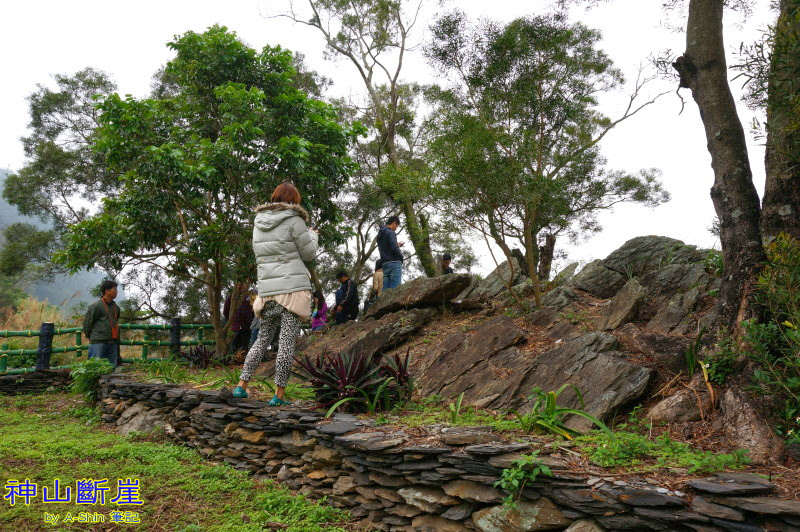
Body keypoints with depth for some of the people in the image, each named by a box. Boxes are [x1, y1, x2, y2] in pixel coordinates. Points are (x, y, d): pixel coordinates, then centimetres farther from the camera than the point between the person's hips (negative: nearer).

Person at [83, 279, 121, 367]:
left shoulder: (116, 307, 15)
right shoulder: (96, 306, -6)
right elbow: (87, 323, -2)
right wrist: (91, 337, 7)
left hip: (112, 343, 6)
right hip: (98, 342, -6)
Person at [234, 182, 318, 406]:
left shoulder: (259, 222, 13)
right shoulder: (294, 220, -6)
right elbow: (308, 253, 1)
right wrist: (313, 235, 20)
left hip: (267, 290, 6)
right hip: (292, 288, -6)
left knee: (262, 339, 16)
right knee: (287, 341, -1)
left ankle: (241, 385, 16)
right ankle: (279, 394, 2)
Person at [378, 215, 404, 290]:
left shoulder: (380, 234, 18)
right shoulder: (391, 232, -9)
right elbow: (394, 248, -18)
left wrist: (397, 245, 22)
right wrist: (401, 255, -1)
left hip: (385, 264, 8)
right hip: (394, 263, -8)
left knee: (386, 289, 4)